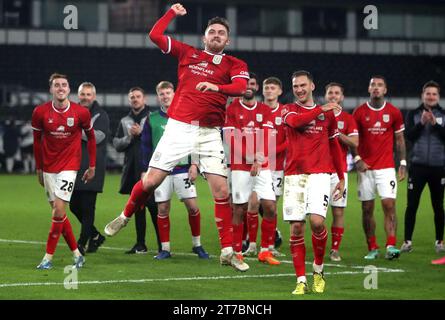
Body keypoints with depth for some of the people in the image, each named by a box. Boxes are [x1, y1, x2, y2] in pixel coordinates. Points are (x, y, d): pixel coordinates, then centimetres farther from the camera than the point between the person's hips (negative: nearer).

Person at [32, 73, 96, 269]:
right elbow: (37, 140, 9)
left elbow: (90, 137, 8)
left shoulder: (81, 113, -7)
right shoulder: (40, 112, -4)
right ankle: (77, 254, 15)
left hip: (69, 166, -3)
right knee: (58, 212, 3)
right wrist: (38, 168, 11)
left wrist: (92, 166, 9)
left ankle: (48, 257, -6)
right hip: (48, 168, 3)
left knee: (59, 209, -13)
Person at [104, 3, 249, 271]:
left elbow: (241, 87, -15)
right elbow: (155, 35, 11)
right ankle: (125, 216, 26)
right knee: (151, 182, -2)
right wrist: (173, 12, 15)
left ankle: (227, 251, 1)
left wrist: (216, 87, -31)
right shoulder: (188, 53, 11)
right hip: (178, 128, 0)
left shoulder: (234, 64, 6)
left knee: (222, 191, -6)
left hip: (209, 133, 0)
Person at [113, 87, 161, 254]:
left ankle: (162, 243, -6)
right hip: (132, 170, 6)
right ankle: (140, 244, 14)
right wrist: (129, 137, -4)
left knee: (153, 205, -10)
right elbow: (116, 144, 13)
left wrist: (141, 133, -13)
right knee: (138, 207, 9)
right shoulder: (125, 121, 18)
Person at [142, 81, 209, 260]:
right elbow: (146, 146, 8)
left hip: (183, 169, -1)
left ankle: (197, 245, 12)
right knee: (162, 210, 1)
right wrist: (146, 169, 4)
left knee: (192, 206, -5)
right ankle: (165, 249, 10)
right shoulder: (152, 119, 6)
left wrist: (194, 164, -5)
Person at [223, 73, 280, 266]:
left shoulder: (265, 111, 11)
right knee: (239, 210, -2)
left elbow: (266, 139, 1)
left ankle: (265, 251, 6)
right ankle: (237, 253, 5)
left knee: (271, 208, -4)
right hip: (240, 167, -3)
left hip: (262, 167, 3)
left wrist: (259, 159, -15)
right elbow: (230, 139, -5)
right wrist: (250, 157, -15)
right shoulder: (232, 109, 2)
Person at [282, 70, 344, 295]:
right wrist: (320, 109, -12)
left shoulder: (328, 113, 15)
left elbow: (334, 147, 21)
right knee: (296, 228, -5)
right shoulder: (288, 110, 10)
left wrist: (341, 177, 18)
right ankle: (301, 281, 2)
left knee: (317, 221, -18)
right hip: (294, 175, 0)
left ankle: (318, 268, 5)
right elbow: (295, 121, -16)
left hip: (320, 173, 0)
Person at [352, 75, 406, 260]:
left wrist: (403, 163, 4)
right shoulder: (359, 112, 2)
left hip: (386, 167, -1)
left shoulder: (394, 113, 4)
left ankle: (391, 246, -15)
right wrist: (357, 159, -6)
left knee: (389, 205, -12)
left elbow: (399, 139, 10)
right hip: (366, 167, 1)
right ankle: (372, 248, 9)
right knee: (367, 209, 2)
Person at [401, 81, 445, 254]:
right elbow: (409, 136, -7)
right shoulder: (413, 114, 4)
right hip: (418, 166, -1)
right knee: (411, 205, -3)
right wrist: (422, 123, -19)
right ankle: (407, 241, 2)